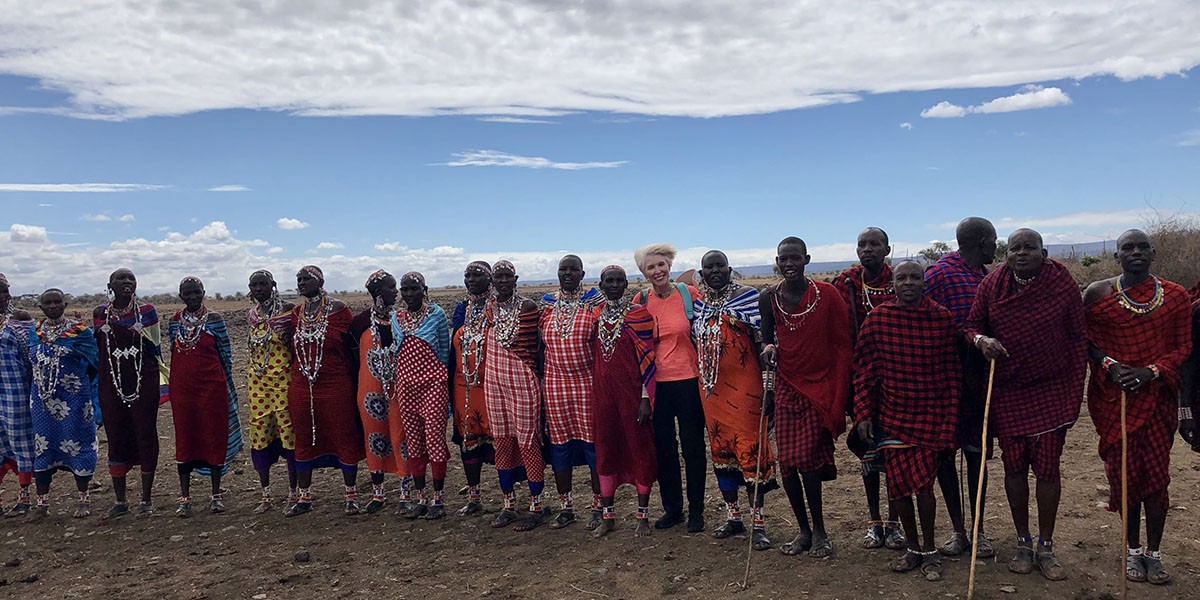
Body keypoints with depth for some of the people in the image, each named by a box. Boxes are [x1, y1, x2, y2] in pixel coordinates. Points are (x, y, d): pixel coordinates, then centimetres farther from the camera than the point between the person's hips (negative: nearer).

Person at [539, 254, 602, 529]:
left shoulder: (594, 303, 0)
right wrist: (539, 380, 9)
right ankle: (566, 507, 20)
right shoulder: (547, 305, 10)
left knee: (593, 441, 0)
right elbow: (539, 344, 14)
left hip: (588, 382, -3)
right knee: (559, 441, 8)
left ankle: (598, 506, 13)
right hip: (555, 382, 3)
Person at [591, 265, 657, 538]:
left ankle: (643, 516, 16)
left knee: (639, 448, 3)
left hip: (631, 391, -4)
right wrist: (593, 392, 11)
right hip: (603, 391, 4)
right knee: (605, 449, 9)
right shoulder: (595, 314, 8)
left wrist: (646, 398, -12)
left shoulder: (638, 314, -5)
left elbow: (647, 357, -8)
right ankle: (608, 515, 21)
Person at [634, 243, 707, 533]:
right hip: (657, 384, 2)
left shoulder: (689, 293, -4)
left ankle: (696, 510, 21)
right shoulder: (640, 301, 2)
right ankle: (672, 508, 26)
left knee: (693, 446, 6)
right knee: (663, 447, 10)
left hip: (688, 380, -2)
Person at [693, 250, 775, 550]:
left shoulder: (747, 297, -5)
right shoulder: (696, 303, 10)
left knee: (750, 449, -3)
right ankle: (732, 517, 24)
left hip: (744, 387, -5)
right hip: (711, 388, 5)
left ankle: (758, 523, 6)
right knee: (720, 449, 11)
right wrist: (701, 384, 16)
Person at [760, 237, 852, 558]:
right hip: (787, 386, 4)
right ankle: (804, 530, 22)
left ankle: (819, 531, 11)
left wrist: (839, 395, -6)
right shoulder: (768, 298, 1)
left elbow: (843, 344, -4)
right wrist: (768, 347, -10)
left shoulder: (827, 294, -8)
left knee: (806, 460, -10)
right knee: (787, 462, 3)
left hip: (820, 386, -3)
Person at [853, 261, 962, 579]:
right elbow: (864, 369, 1)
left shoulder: (943, 318, -3)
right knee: (898, 483, 6)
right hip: (891, 414, 1)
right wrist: (863, 413, -3)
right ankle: (913, 548, 27)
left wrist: (949, 422, -1)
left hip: (930, 415, -1)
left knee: (923, 484, -2)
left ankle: (929, 549, 21)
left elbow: (951, 373, 1)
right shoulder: (877, 318, -3)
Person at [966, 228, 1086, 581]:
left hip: (1051, 391, -1)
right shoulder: (992, 284, -3)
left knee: (1047, 468, 2)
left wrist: (1075, 392, -2)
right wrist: (981, 339, -17)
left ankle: (1046, 547, 17)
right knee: (1014, 467, 8)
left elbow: (1076, 340, -1)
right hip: (1006, 390, 1)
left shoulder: (1063, 284, -6)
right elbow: (971, 326, 7)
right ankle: (1023, 543, 24)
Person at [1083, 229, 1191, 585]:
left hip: (1157, 395, 1)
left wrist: (1152, 371, -13)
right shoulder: (1097, 294, 0)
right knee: (1124, 472, 4)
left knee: (1156, 473, 2)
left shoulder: (1175, 296, 2)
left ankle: (1154, 553, 17)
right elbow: (1087, 341, 3)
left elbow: (1183, 345, 3)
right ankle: (1133, 550, 20)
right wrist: (1110, 366, -14)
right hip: (1112, 397, -1)